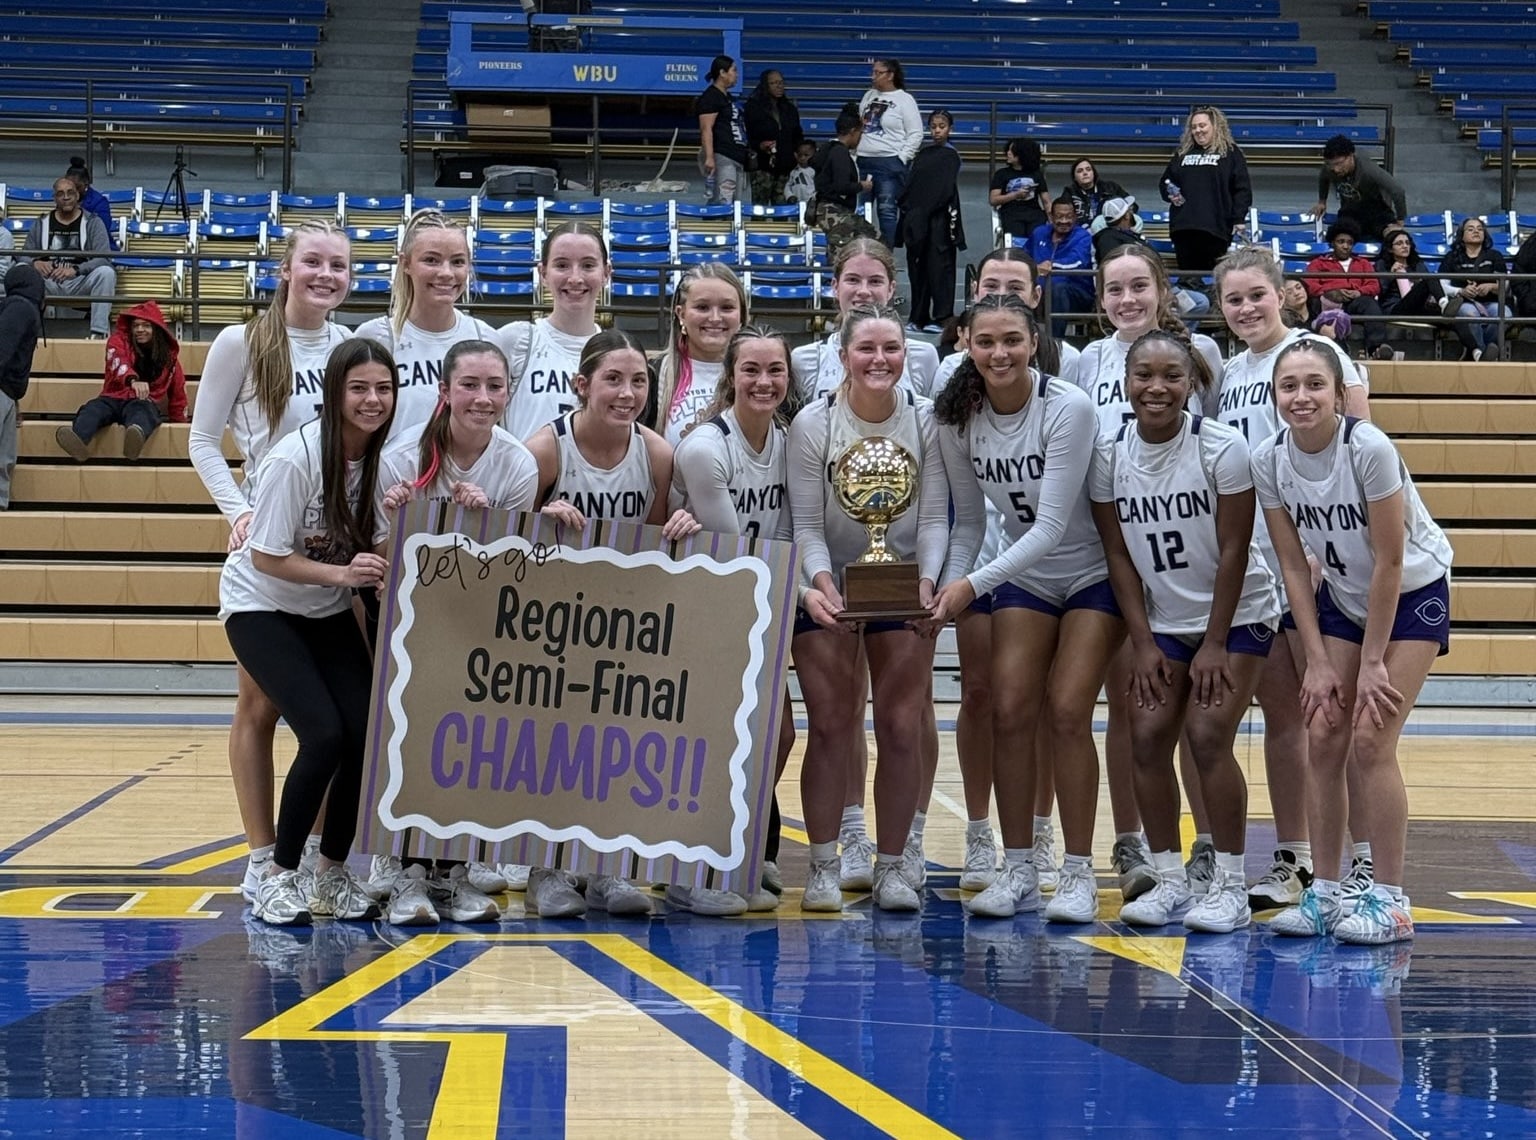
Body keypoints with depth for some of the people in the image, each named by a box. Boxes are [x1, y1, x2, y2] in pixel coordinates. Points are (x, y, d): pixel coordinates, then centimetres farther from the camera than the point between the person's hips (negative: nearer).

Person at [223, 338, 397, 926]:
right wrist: (342, 573, -31)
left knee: (367, 734, -11)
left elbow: (379, 549, 0)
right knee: (324, 734, -21)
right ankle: (279, 874, -4)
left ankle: (332, 872, 8)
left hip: (328, 612, 6)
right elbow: (267, 557, -21)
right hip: (262, 607, -5)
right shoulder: (295, 458, -25)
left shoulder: (383, 457, -8)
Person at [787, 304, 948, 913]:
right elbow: (806, 523, -10)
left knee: (902, 727, -2)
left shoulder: (927, 421, -7)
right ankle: (823, 866, 4)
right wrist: (819, 581, -26)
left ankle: (892, 864, 8)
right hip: (827, 583, -1)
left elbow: (934, 517, -6)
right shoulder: (813, 423, -10)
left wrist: (927, 582, -21)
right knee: (831, 726, -4)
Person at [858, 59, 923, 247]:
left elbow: (916, 134, -6)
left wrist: (901, 159, -12)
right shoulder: (869, 95, 13)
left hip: (890, 163, -6)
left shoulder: (904, 100, -4)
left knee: (887, 210, -7)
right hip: (864, 161, 6)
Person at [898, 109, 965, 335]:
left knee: (939, 266, -7)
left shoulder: (950, 156, -3)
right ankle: (918, 317, 11)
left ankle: (941, 317, -5)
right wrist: (907, 207, 4)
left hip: (939, 219, -6)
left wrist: (922, 212, -14)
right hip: (917, 221, 6)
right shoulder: (923, 154, 15)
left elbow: (946, 190, -11)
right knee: (918, 267, 6)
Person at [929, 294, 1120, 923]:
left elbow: (1052, 525, -26)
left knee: (1066, 712, -13)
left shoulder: (1068, 408, -24)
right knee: (1010, 711, -7)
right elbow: (968, 519, 1)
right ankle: (1017, 870, 4)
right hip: (1023, 578, 4)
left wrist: (974, 583, -32)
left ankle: (1078, 873, -2)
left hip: (1094, 572, -4)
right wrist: (948, 588, -14)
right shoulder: (958, 417, -9)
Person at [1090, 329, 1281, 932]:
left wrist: (1215, 644, -13)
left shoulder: (1221, 447, -16)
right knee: (1147, 738, -6)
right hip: (1163, 621, 4)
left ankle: (1231, 887, -5)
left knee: (1207, 735, -15)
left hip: (1238, 615, -4)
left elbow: (1233, 550, -13)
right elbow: (1119, 554, -1)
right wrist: (1143, 643, -5)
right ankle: (1169, 881, 6)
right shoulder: (1109, 456, -5)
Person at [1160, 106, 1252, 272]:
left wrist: (1239, 219, -9)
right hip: (1183, 227, 4)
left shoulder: (1231, 153, 5)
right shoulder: (1182, 153, 18)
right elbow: (1164, 182, 26)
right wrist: (1170, 195, 3)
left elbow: (1242, 189, 0)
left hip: (1215, 228, -4)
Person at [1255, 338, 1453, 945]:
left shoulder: (1369, 449, -27)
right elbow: (1294, 566, -5)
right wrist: (1317, 661, -7)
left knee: (1369, 741, -13)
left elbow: (1389, 562, -22)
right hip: (1342, 597, 5)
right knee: (1323, 739, -3)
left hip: (1413, 594, -5)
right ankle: (1324, 893, 7)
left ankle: (1389, 901, -4)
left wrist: (1372, 662, -17)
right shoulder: (1268, 460, -13)